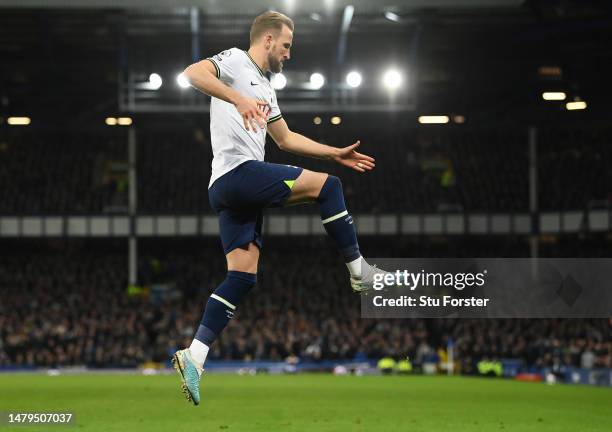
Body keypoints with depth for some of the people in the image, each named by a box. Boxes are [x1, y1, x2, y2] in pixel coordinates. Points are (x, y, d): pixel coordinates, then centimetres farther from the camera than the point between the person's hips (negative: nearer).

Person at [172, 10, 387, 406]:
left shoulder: (265, 88, 29)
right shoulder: (236, 62, 0)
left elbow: (286, 138, 36)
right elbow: (193, 73, -19)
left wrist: (336, 153, 33)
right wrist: (240, 100, -30)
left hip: (231, 191, 10)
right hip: (237, 171, -10)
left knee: (243, 275, 0)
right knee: (325, 184, -7)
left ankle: (194, 356, -6)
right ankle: (360, 272, 1)